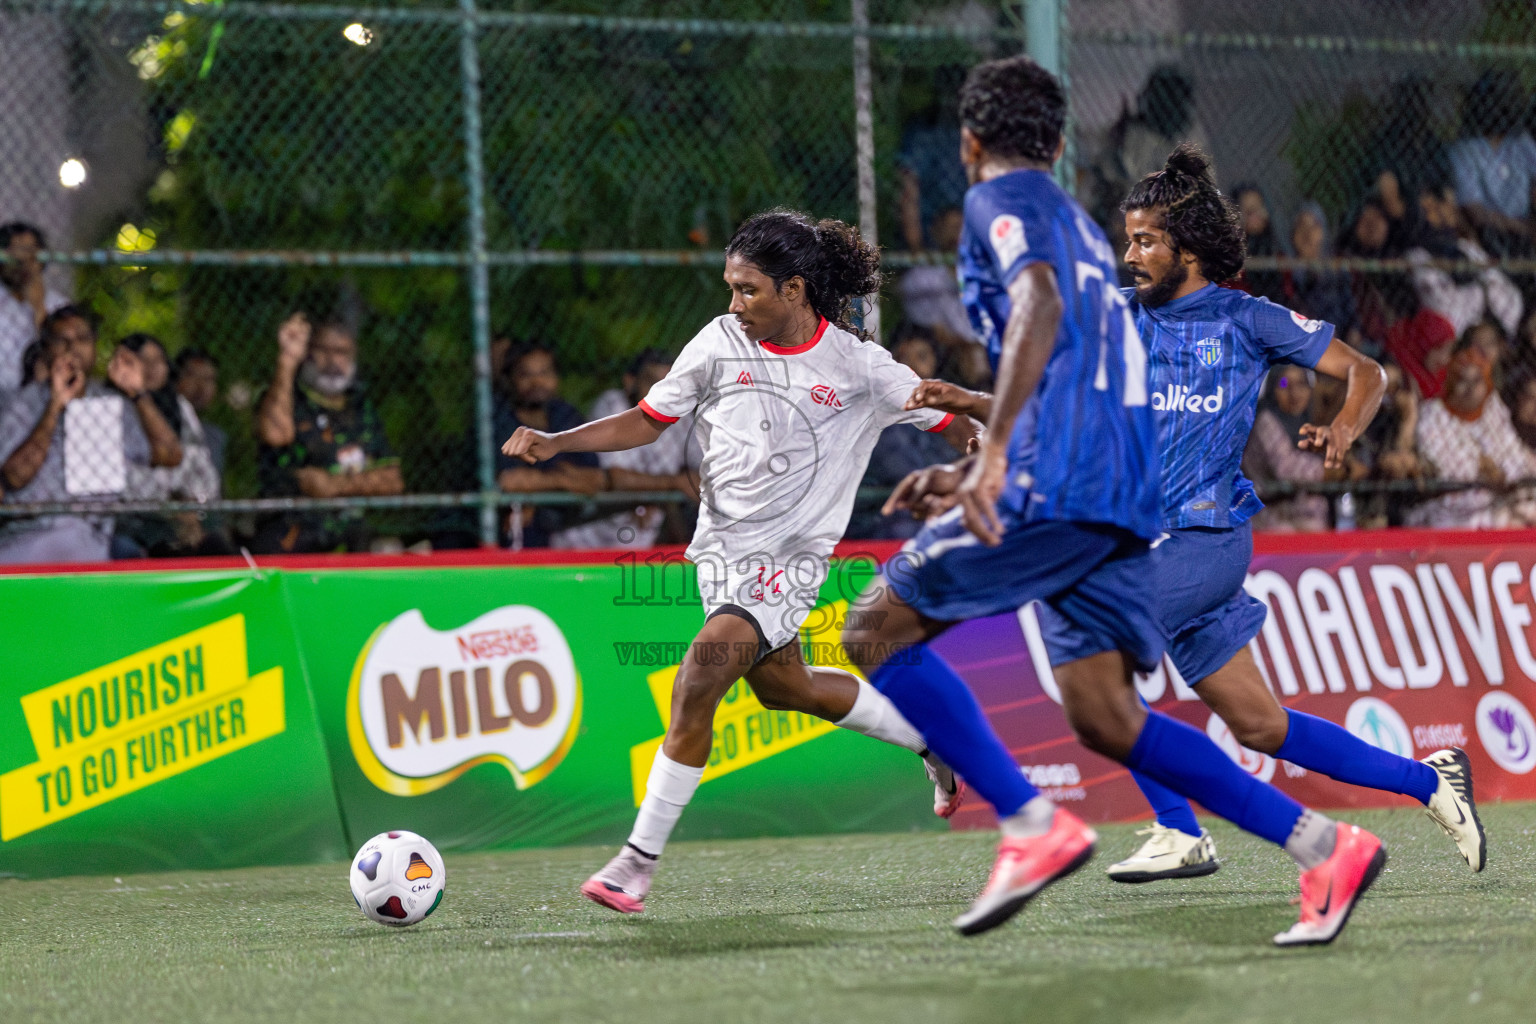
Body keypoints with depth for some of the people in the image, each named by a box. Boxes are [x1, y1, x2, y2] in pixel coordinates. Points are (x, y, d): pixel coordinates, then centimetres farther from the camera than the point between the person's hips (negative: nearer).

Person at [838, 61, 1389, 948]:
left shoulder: (1001, 200, 2)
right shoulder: (1081, 227, 29)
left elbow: (1040, 306, -18)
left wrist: (992, 454, -27)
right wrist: (970, 473, 39)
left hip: (1057, 485, -8)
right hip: (1129, 494, 8)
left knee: (878, 630, -1)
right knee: (1103, 714, 7)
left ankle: (1033, 824, -14)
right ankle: (1324, 846, -2)